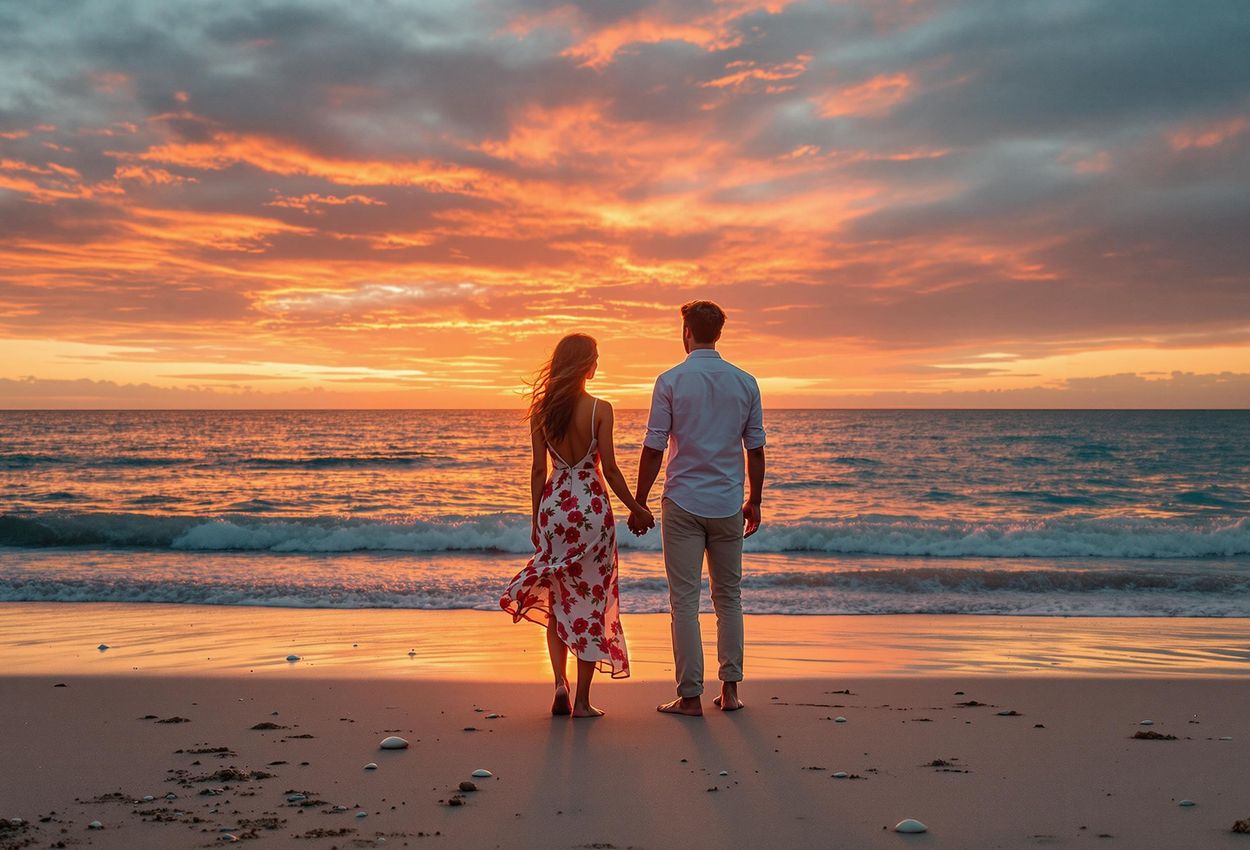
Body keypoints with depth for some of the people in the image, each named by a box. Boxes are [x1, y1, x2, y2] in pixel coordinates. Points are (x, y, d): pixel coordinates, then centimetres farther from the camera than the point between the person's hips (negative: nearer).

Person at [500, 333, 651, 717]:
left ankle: (560, 682, 4)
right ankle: (582, 700, 9)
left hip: (554, 506, 3)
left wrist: (535, 518, 11)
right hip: (592, 506, -3)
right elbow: (609, 469, -9)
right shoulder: (600, 409, -9)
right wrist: (636, 508, 3)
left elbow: (538, 469, 3)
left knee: (556, 602, 16)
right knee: (590, 602, 5)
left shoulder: (541, 409, 0)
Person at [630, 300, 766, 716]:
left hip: (683, 504, -3)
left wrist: (638, 504, 0)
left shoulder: (671, 381, -6)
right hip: (728, 505, 3)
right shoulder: (745, 382, 3)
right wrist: (754, 500, 16)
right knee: (728, 598, 14)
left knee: (684, 601, 1)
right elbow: (755, 448, 6)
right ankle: (730, 689, 15)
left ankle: (690, 696, 3)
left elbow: (653, 449, -7)